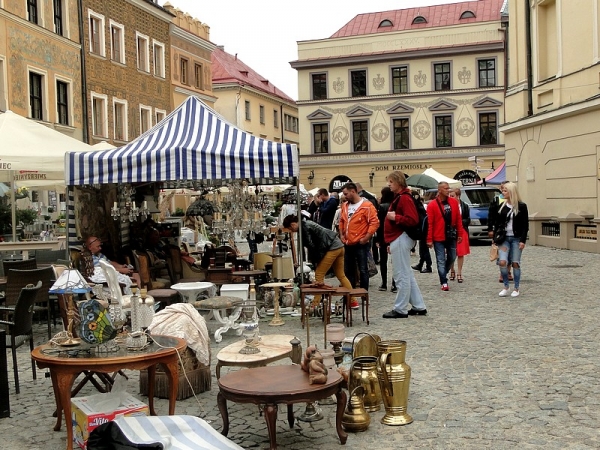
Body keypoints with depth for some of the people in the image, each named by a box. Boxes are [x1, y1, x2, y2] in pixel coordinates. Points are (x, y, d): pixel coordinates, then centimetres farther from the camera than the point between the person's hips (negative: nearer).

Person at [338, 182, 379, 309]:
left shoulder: (366, 206, -12)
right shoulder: (345, 206, 10)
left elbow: (374, 222, -15)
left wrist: (366, 238, -17)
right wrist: (341, 234, 8)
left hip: (361, 244, -7)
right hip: (348, 244, 7)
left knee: (363, 270, 1)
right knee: (348, 271, 12)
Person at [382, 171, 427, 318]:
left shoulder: (405, 198, -13)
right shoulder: (398, 198, 19)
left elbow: (413, 220, -23)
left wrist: (395, 217, -18)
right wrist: (391, 243, 22)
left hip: (401, 240, -11)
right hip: (397, 239, 11)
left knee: (402, 276, -4)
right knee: (407, 275, 14)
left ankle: (400, 310, 1)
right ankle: (419, 307, 19)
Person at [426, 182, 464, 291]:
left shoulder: (454, 202, 2)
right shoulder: (432, 205, -9)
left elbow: (458, 219, 7)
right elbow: (430, 223, -10)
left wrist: (459, 234, 5)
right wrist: (429, 240, -10)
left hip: (451, 236, 4)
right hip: (439, 238, -4)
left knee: (452, 257, 14)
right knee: (441, 260, -1)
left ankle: (443, 273, 36)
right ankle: (444, 282, 4)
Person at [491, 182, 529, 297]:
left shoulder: (521, 206, -3)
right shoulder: (501, 206, 8)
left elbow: (525, 225, -5)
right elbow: (497, 223, 11)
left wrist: (523, 240, -11)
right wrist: (495, 238, 5)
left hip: (516, 238, -3)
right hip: (504, 238, 3)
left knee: (515, 263, 1)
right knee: (502, 262, -11)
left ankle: (516, 289, 13)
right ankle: (505, 287, 5)